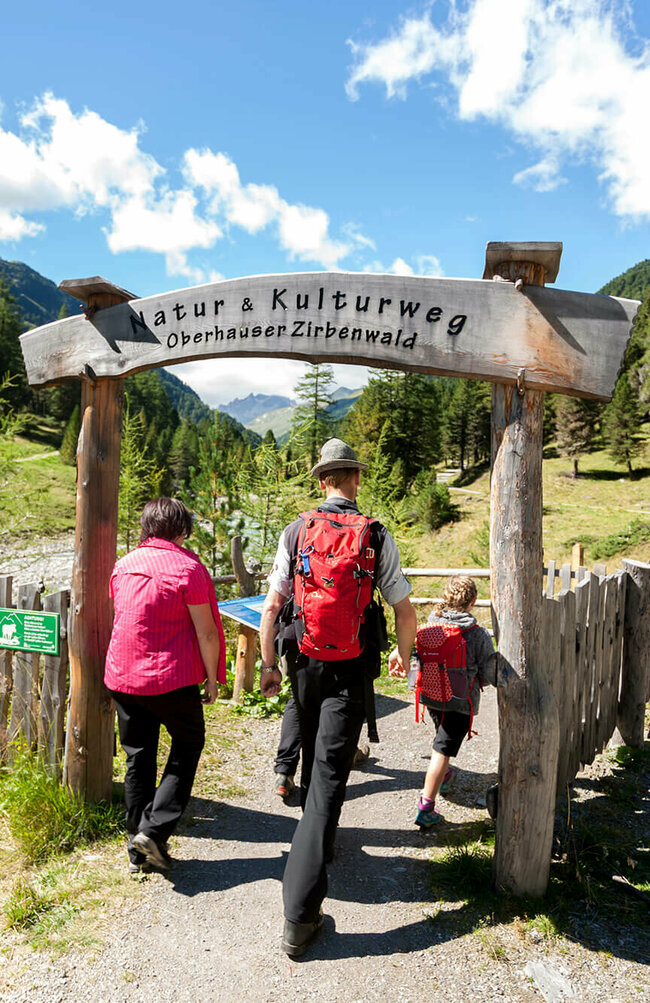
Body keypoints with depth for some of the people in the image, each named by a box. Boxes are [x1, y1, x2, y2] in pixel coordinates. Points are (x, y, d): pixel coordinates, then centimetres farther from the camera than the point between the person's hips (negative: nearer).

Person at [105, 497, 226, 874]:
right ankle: (154, 830, 9)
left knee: (138, 758, 16)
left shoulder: (123, 565, 6)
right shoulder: (188, 567, -13)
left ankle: (139, 850, 25)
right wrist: (212, 678, -1)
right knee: (188, 745, 17)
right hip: (171, 679, -5)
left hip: (122, 677, 6)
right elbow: (206, 631, -12)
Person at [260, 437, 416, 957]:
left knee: (313, 759, 25)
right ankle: (300, 914, 0)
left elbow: (272, 606, -4)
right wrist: (404, 654, 15)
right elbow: (405, 611, -3)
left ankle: (320, 842, 49)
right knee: (329, 775, -1)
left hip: (304, 661, 3)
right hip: (350, 669, -3)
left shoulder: (296, 531, -4)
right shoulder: (378, 536, -8)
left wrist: (268, 665, 5)